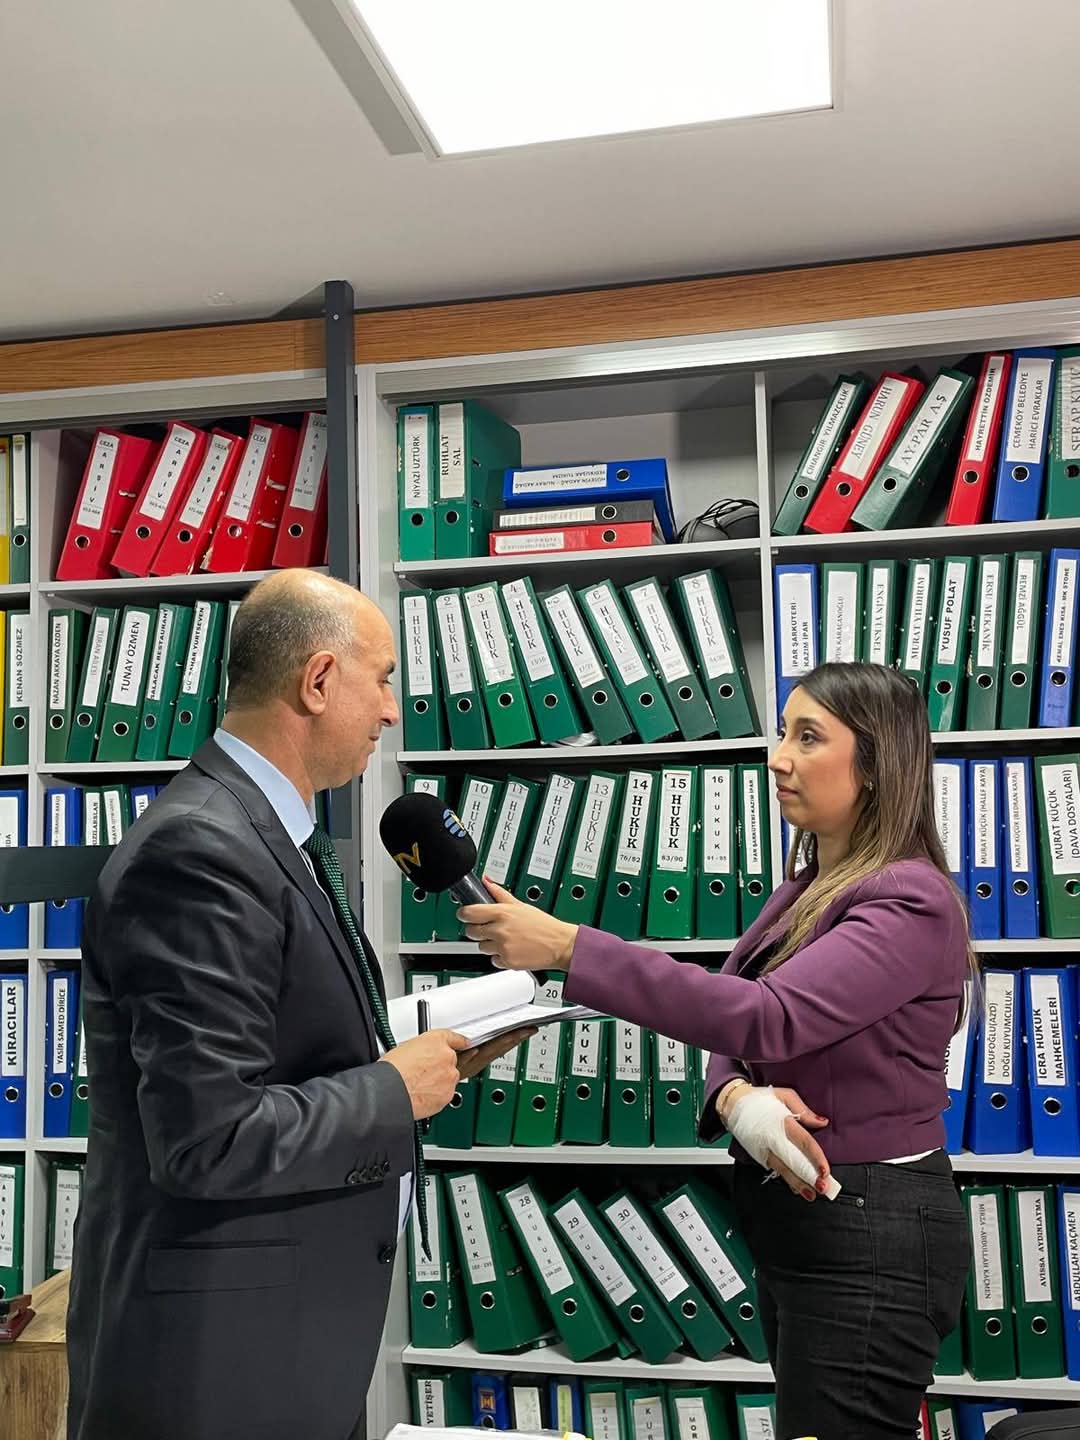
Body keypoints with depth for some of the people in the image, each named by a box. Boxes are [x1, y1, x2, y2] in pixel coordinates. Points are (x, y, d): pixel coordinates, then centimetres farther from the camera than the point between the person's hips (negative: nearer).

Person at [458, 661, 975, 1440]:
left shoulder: (910, 902, -19)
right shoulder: (803, 892, 10)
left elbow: (766, 1019, -31)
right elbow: (731, 1028, 8)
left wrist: (567, 945, -35)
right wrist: (739, 1100, -17)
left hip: (871, 1233, -9)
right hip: (796, 1216, 9)